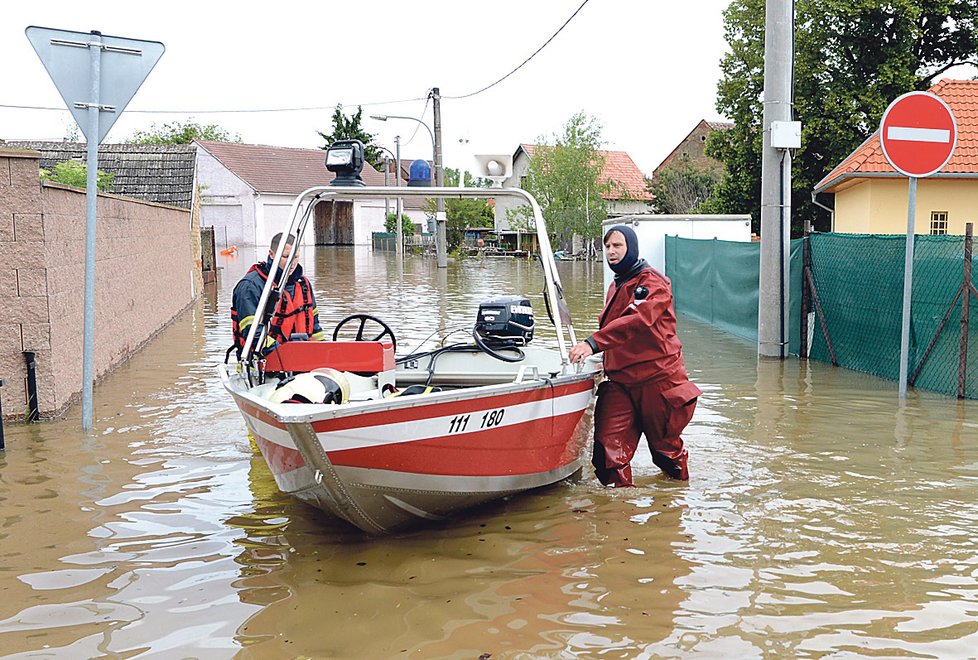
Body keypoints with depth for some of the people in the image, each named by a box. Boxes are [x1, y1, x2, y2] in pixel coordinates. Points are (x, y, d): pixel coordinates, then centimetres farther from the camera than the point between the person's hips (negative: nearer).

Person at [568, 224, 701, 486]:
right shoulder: (615, 287, 17)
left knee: (665, 445, 11)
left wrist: (593, 342, -37)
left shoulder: (653, 282, -9)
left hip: (658, 379, -6)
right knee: (608, 449, -10)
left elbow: (637, 320, -28)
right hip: (620, 382, 6)